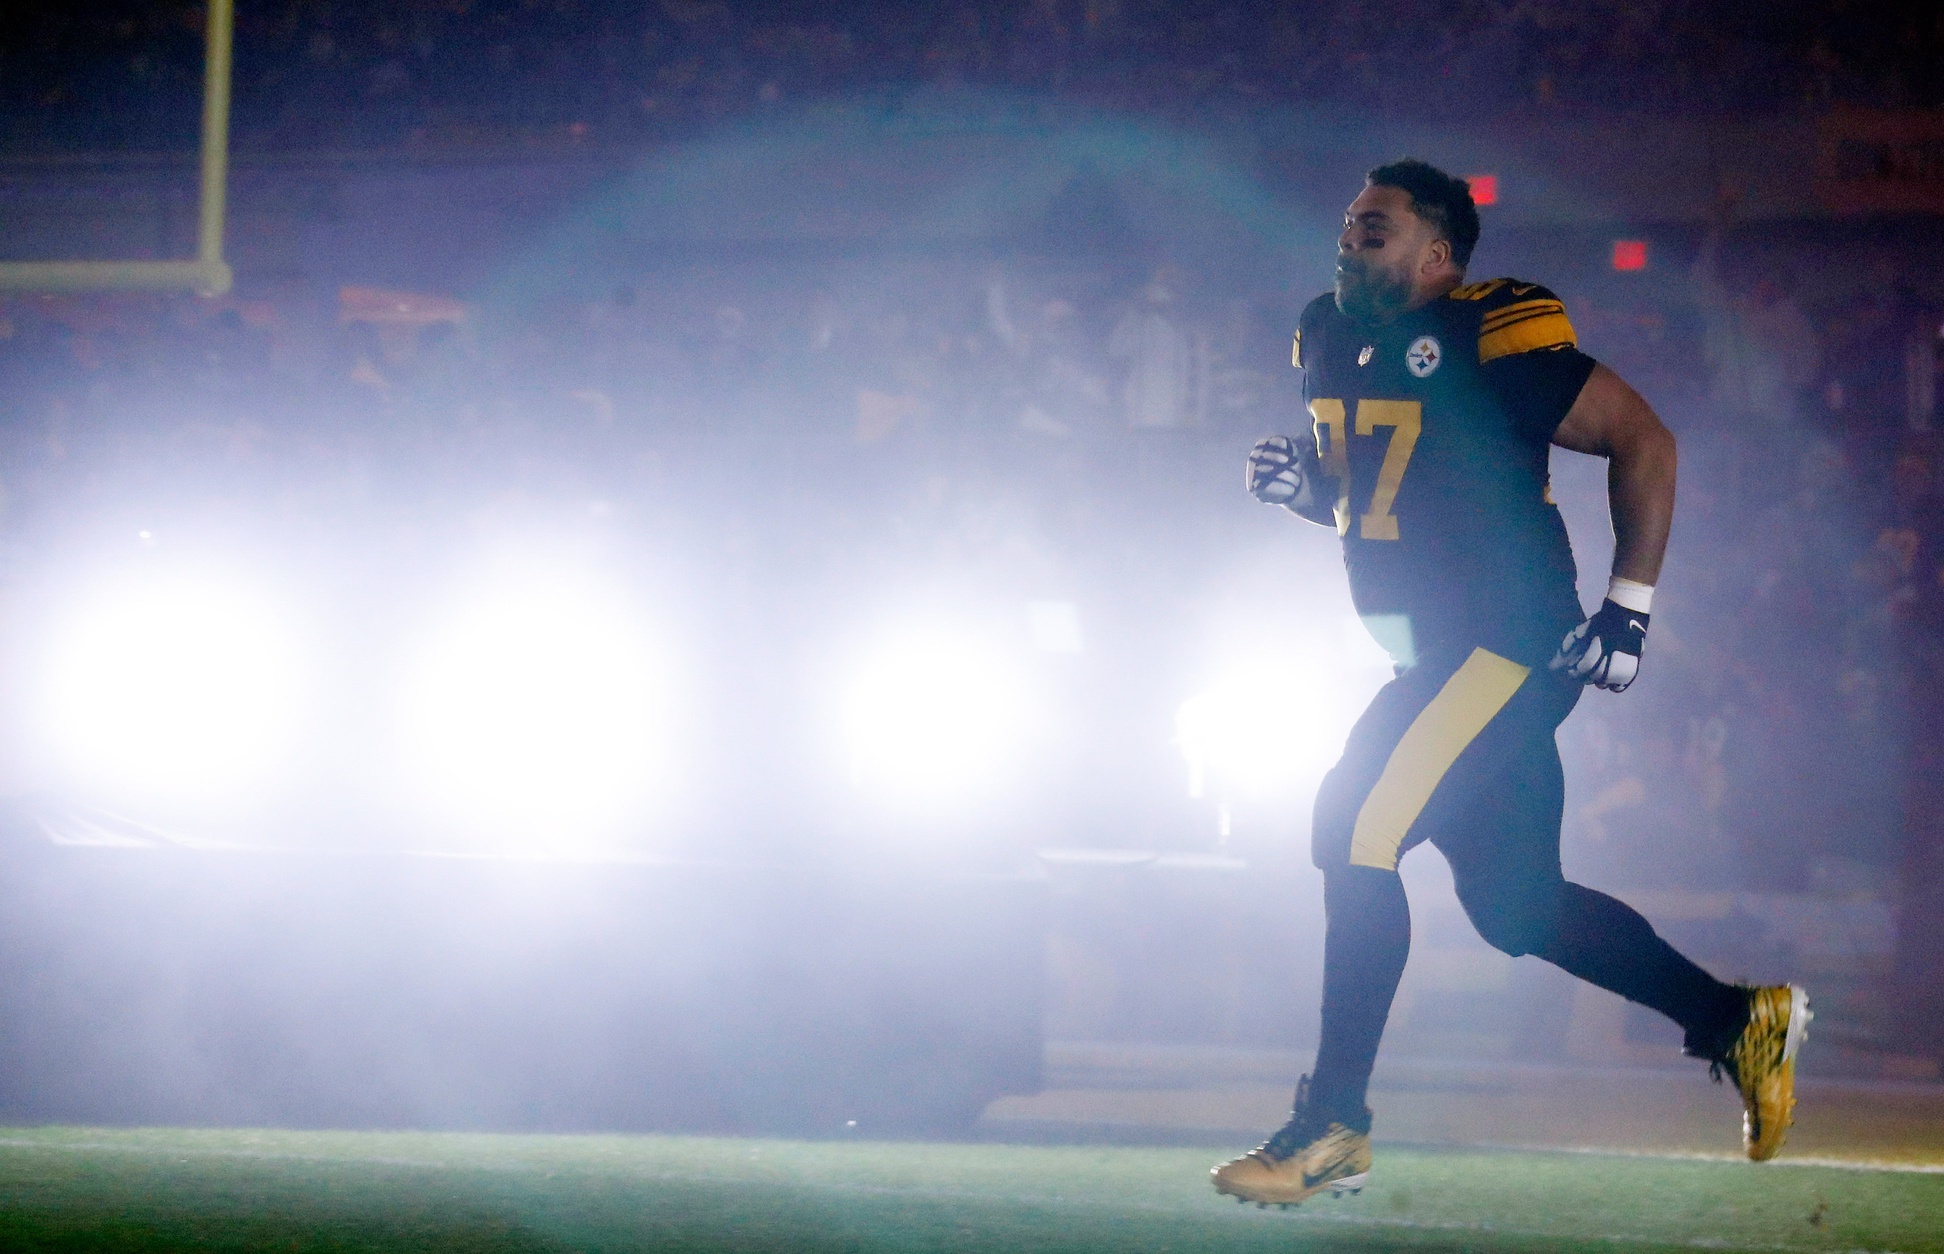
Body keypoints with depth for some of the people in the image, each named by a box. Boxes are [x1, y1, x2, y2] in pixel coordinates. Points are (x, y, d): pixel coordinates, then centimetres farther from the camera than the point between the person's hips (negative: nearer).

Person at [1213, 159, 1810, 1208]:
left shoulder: (1486, 341, -16)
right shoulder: (1330, 340, 9)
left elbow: (1643, 440, -12)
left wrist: (1628, 609, -13)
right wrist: (1301, 481, 1)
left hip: (1507, 643, -9)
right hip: (1436, 654, 9)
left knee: (1357, 830, -18)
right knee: (1515, 908, 13)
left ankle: (1333, 1128, -12)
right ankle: (1738, 1019, 28)